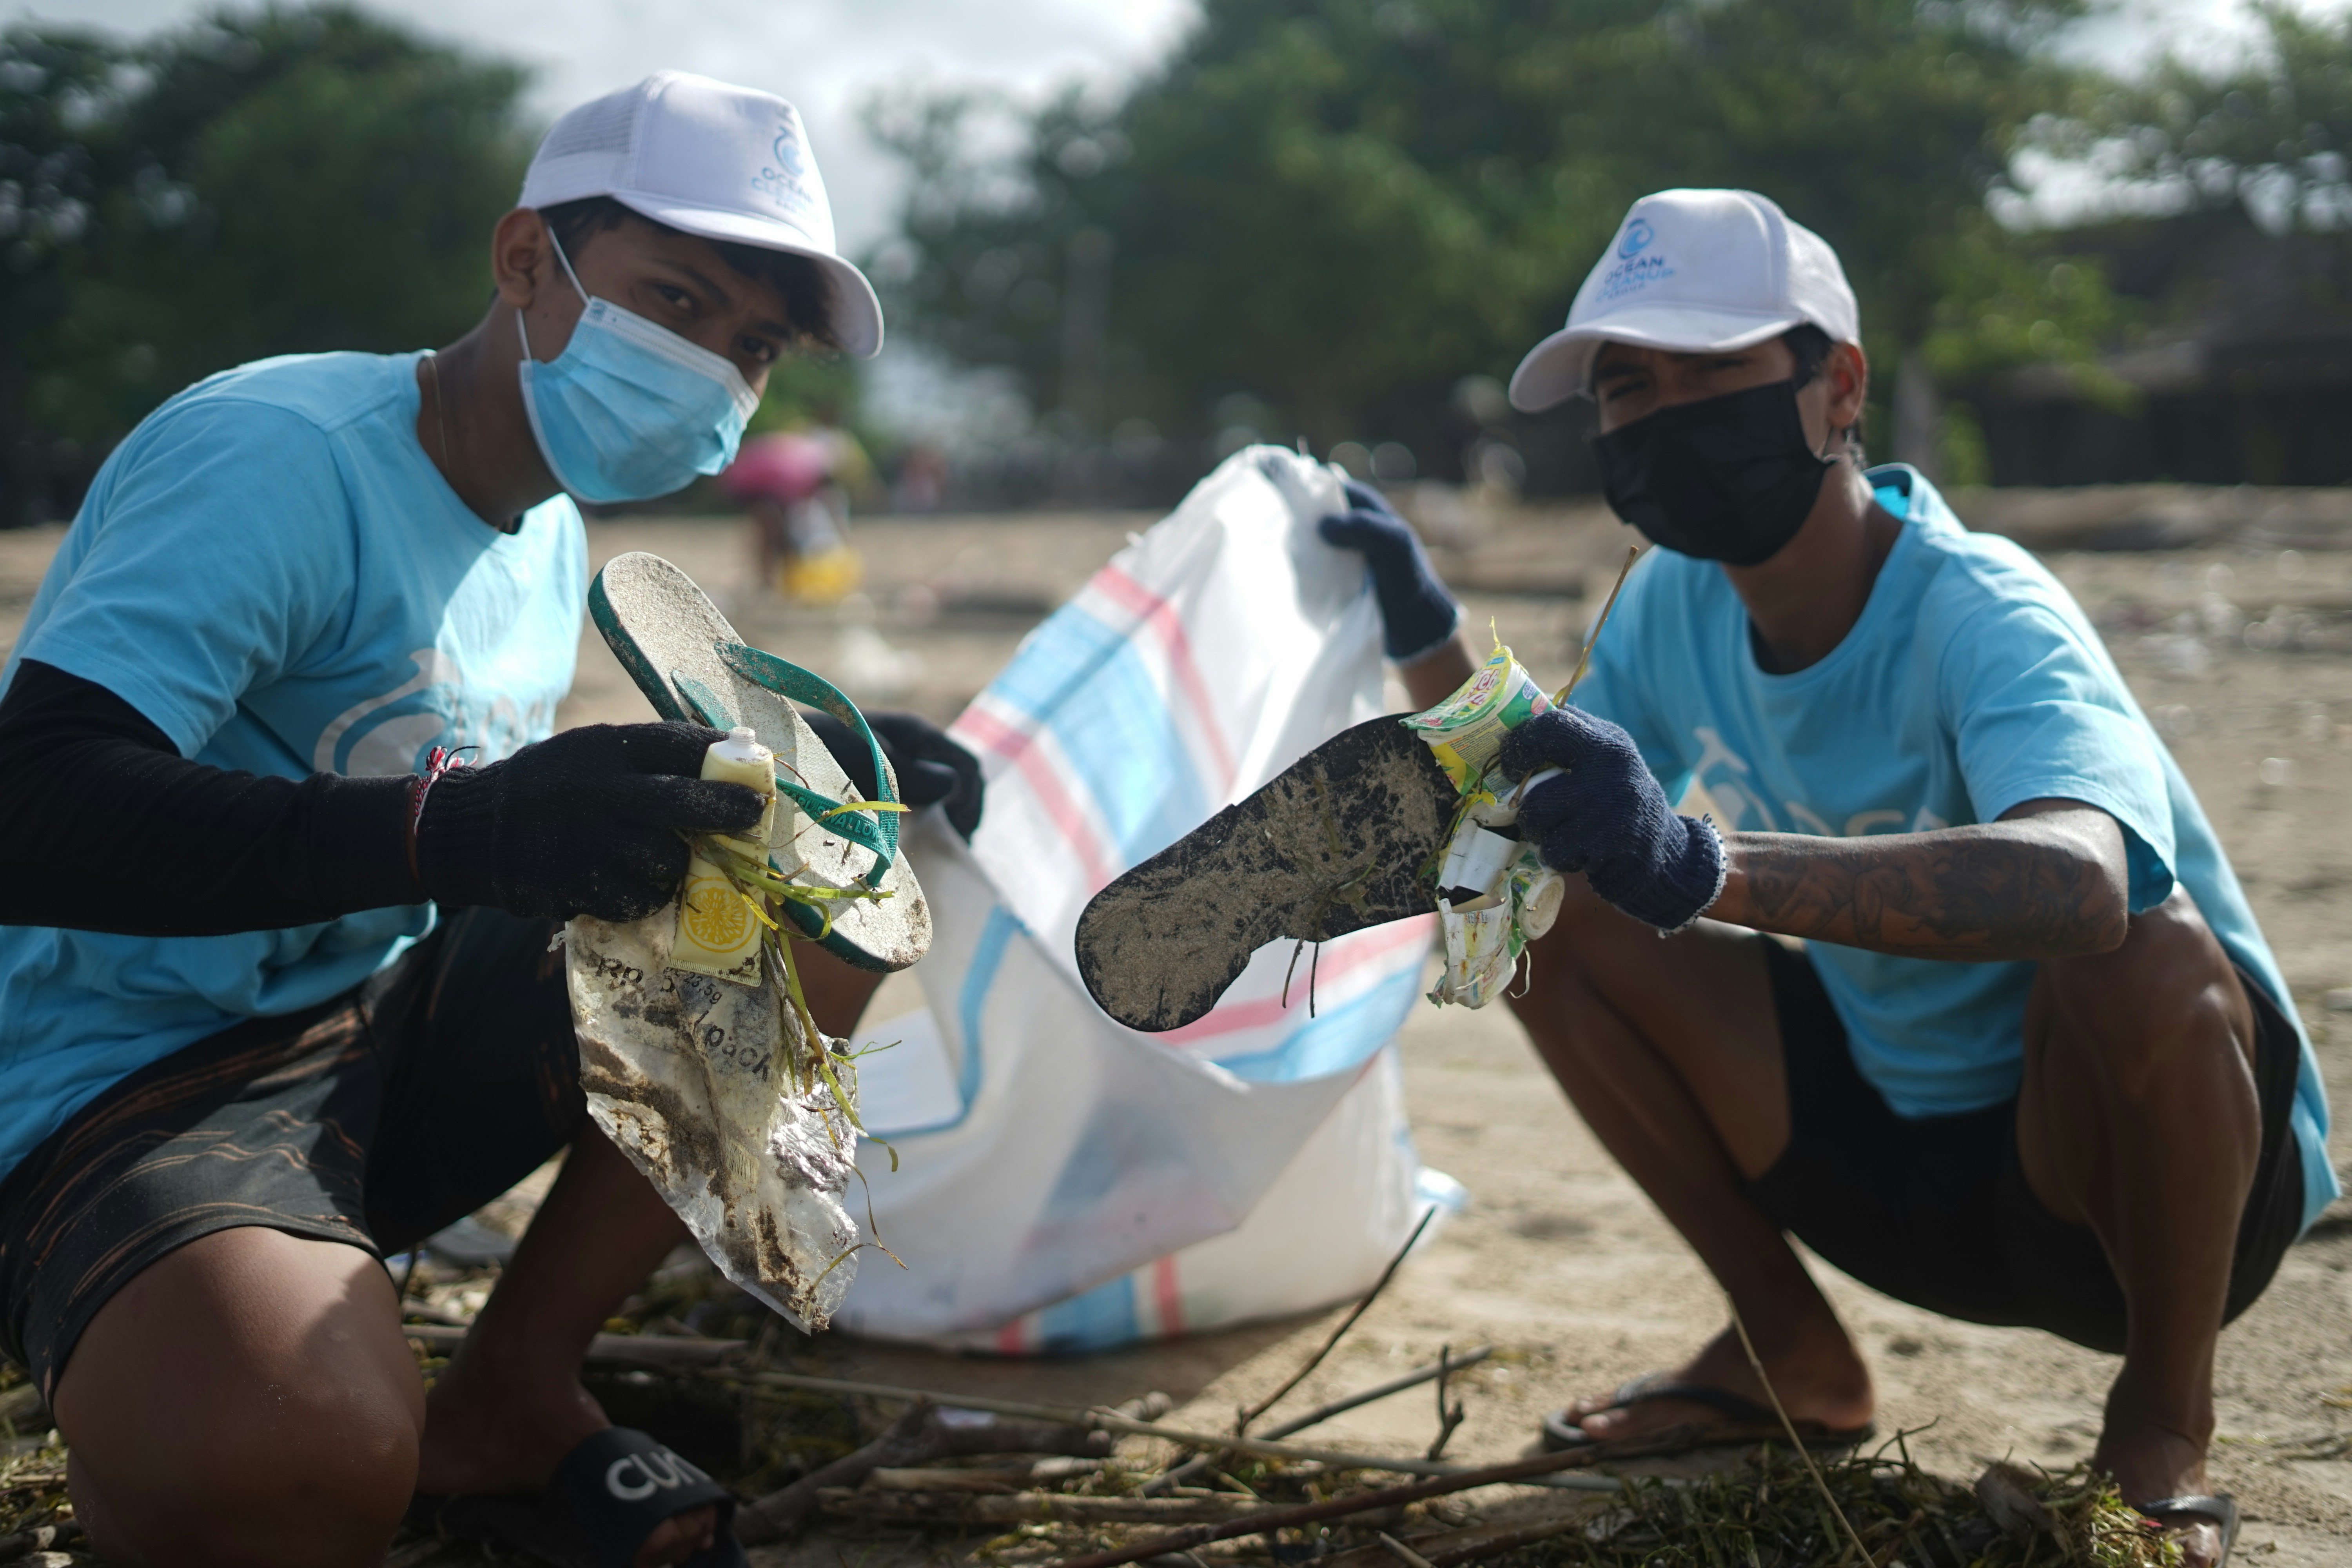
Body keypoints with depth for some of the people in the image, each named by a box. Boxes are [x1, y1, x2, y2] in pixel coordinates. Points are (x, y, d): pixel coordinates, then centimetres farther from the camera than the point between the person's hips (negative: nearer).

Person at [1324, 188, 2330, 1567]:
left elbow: (2077, 882, -49)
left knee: (2143, 953, -38)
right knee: (1547, 908, -7)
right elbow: (1529, 827, 4)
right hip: (1899, 1156, 6)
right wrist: (1429, 640, -12)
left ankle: (2168, 1424, -8)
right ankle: (1791, 1354, 9)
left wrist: (1703, 866, -62)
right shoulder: (1678, 604, -5)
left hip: (2132, 1149, -6)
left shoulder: (1977, 615, -28)